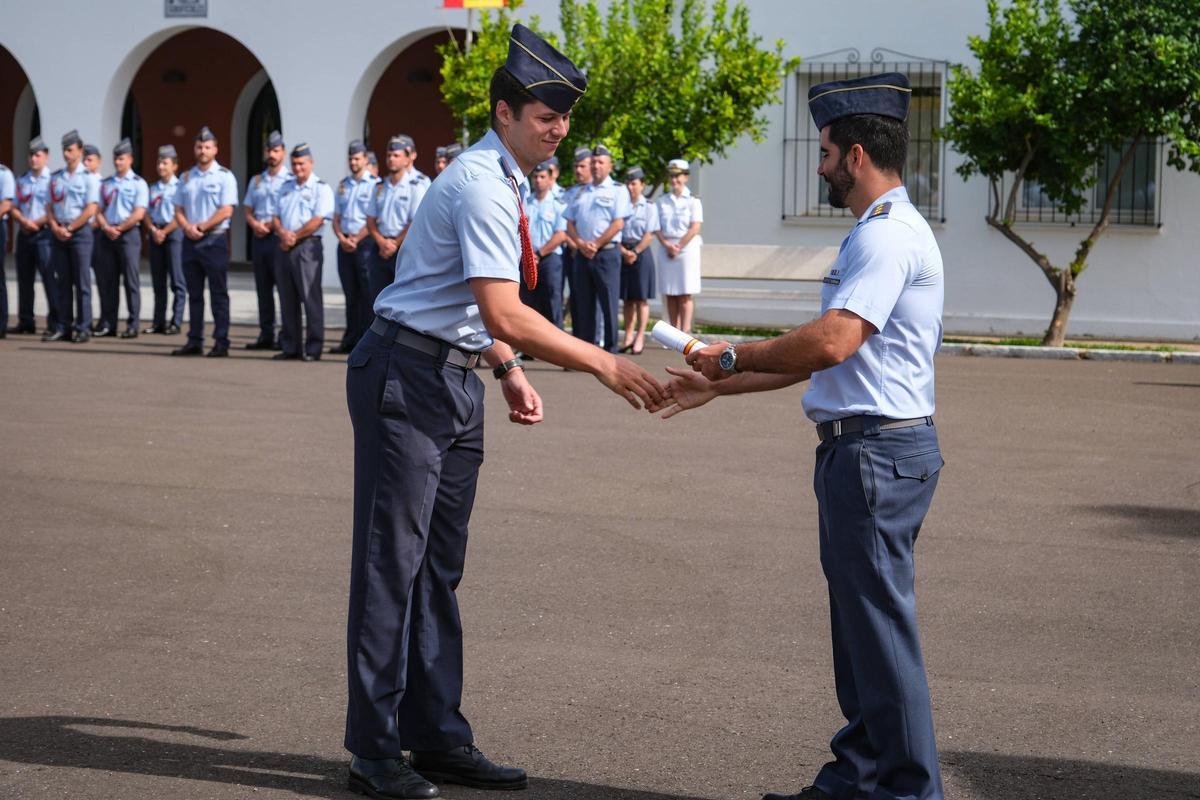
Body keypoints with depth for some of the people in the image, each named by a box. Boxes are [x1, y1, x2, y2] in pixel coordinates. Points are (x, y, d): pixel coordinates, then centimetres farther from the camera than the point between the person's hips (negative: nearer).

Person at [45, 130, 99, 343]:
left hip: (80, 232, -5)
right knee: (62, 281, 6)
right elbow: (49, 206, 12)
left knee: (82, 282, -4)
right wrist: (55, 227, -5)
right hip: (58, 234, 5)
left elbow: (91, 209, -10)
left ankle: (83, 327, -2)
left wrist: (69, 228, -12)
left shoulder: (89, 177, -3)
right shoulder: (56, 177, 14)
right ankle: (63, 326, 9)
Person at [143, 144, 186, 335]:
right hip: (155, 233, 6)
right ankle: (158, 321, 10)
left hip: (174, 233, -6)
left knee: (177, 280, -5)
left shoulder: (179, 187, -2)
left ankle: (176, 322, -3)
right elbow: (146, 213, 11)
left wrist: (165, 232, -13)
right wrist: (153, 230, -6)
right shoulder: (153, 188, 15)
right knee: (158, 281, 7)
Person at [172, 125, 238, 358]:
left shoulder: (224, 176, -2)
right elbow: (178, 209, 13)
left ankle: (221, 343, -3)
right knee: (194, 294, 8)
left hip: (214, 240, -5)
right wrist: (187, 227, -7)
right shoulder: (187, 177, 14)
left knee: (219, 294, -3)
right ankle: (194, 341, 12)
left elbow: (226, 210, -10)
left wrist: (201, 227, -14)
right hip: (190, 241, 5)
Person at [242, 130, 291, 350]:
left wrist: (270, 225, -13)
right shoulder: (256, 181, 17)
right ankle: (265, 335, 13)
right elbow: (247, 210, 18)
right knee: (263, 288, 8)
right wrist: (255, 224, -3)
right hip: (259, 238, 6)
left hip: (280, 237, -6)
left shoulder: (290, 180, -3)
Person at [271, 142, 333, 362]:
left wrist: (295, 237, -11)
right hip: (284, 247, 6)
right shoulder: (286, 187, 19)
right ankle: (290, 347, 13)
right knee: (287, 300, 7)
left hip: (307, 247, -6)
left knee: (311, 299, -6)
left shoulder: (320, 188, -2)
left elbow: (318, 220, -12)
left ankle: (313, 349, -3)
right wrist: (283, 233, -6)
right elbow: (277, 216, 15)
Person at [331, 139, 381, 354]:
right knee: (350, 294, 9)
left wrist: (356, 239, -14)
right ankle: (350, 340, 13)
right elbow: (336, 218, 15)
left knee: (367, 294, -6)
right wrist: (342, 238, -3)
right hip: (345, 245, 6)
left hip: (365, 243, -6)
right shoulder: (343, 185, 16)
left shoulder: (374, 184, -4)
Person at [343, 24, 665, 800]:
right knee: (392, 563, -3)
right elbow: (504, 314, -25)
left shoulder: (503, 183, 12)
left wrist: (510, 371, 12)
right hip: (408, 381, -10)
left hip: (456, 382, 10)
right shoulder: (481, 184, -18)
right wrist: (605, 365, -23)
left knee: (440, 565, 14)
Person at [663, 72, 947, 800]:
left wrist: (733, 357, -10)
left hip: (877, 452, -11)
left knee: (881, 625, -6)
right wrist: (717, 387, 21)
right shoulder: (875, 233, 19)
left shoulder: (889, 236, -15)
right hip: (861, 447, 11)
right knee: (859, 622, 16)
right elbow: (819, 355, 22)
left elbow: (829, 344, -24)